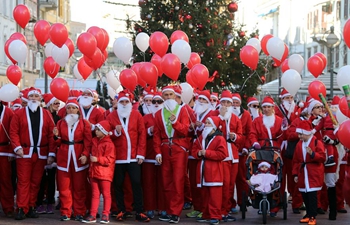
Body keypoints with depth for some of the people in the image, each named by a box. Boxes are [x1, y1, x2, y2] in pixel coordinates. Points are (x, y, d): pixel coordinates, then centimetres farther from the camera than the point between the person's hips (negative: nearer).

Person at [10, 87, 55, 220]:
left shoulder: (46, 114, 7)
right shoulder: (19, 113, 3)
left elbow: (51, 134, 4)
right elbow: (13, 132, -2)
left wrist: (51, 153, -2)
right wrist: (17, 147, -15)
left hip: (41, 154, 2)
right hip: (24, 153, -2)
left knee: (36, 182, 7)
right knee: (23, 181, -2)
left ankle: (31, 207, 15)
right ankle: (22, 209, 0)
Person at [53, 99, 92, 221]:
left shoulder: (84, 123, 4)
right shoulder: (60, 123, 11)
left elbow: (88, 141, -3)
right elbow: (58, 143, 12)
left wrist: (85, 154, -15)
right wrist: (57, 136, -9)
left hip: (79, 157, -2)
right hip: (64, 157, 2)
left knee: (79, 186, 1)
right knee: (64, 187, 0)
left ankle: (79, 212, 7)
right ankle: (65, 213, 7)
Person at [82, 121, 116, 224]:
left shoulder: (109, 144, -11)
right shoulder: (94, 141, 11)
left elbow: (110, 159, -16)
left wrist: (97, 159, -22)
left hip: (104, 173, -7)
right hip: (94, 172, 7)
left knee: (106, 194, 3)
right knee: (95, 194, 9)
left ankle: (106, 215, 7)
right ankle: (92, 215, 10)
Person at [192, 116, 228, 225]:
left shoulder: (219, 139, -6)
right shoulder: (201, 138, 14)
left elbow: (222, 154, -14)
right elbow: (194, 150, 18)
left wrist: (207, 153, -16)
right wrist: (198, 153, -6)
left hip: (214, 172, -6)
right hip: (202, 171, 6)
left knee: (214, 195, -7)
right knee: (204, 194, 10)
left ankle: (215, 216, -4)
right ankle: (206, 214, 18)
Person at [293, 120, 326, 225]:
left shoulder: (317, 142, -6)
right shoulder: (299, 144, 11)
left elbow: (322, 157, -13)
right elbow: (296, 161, 14)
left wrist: (312, 153, -27)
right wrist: (295, 174, 9)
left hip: (313, 175, -6)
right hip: (303, 175, 6)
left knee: (312, 195, -7)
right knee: (305, 195, 9)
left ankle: (312, 216, -2)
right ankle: (309, 214, 21)